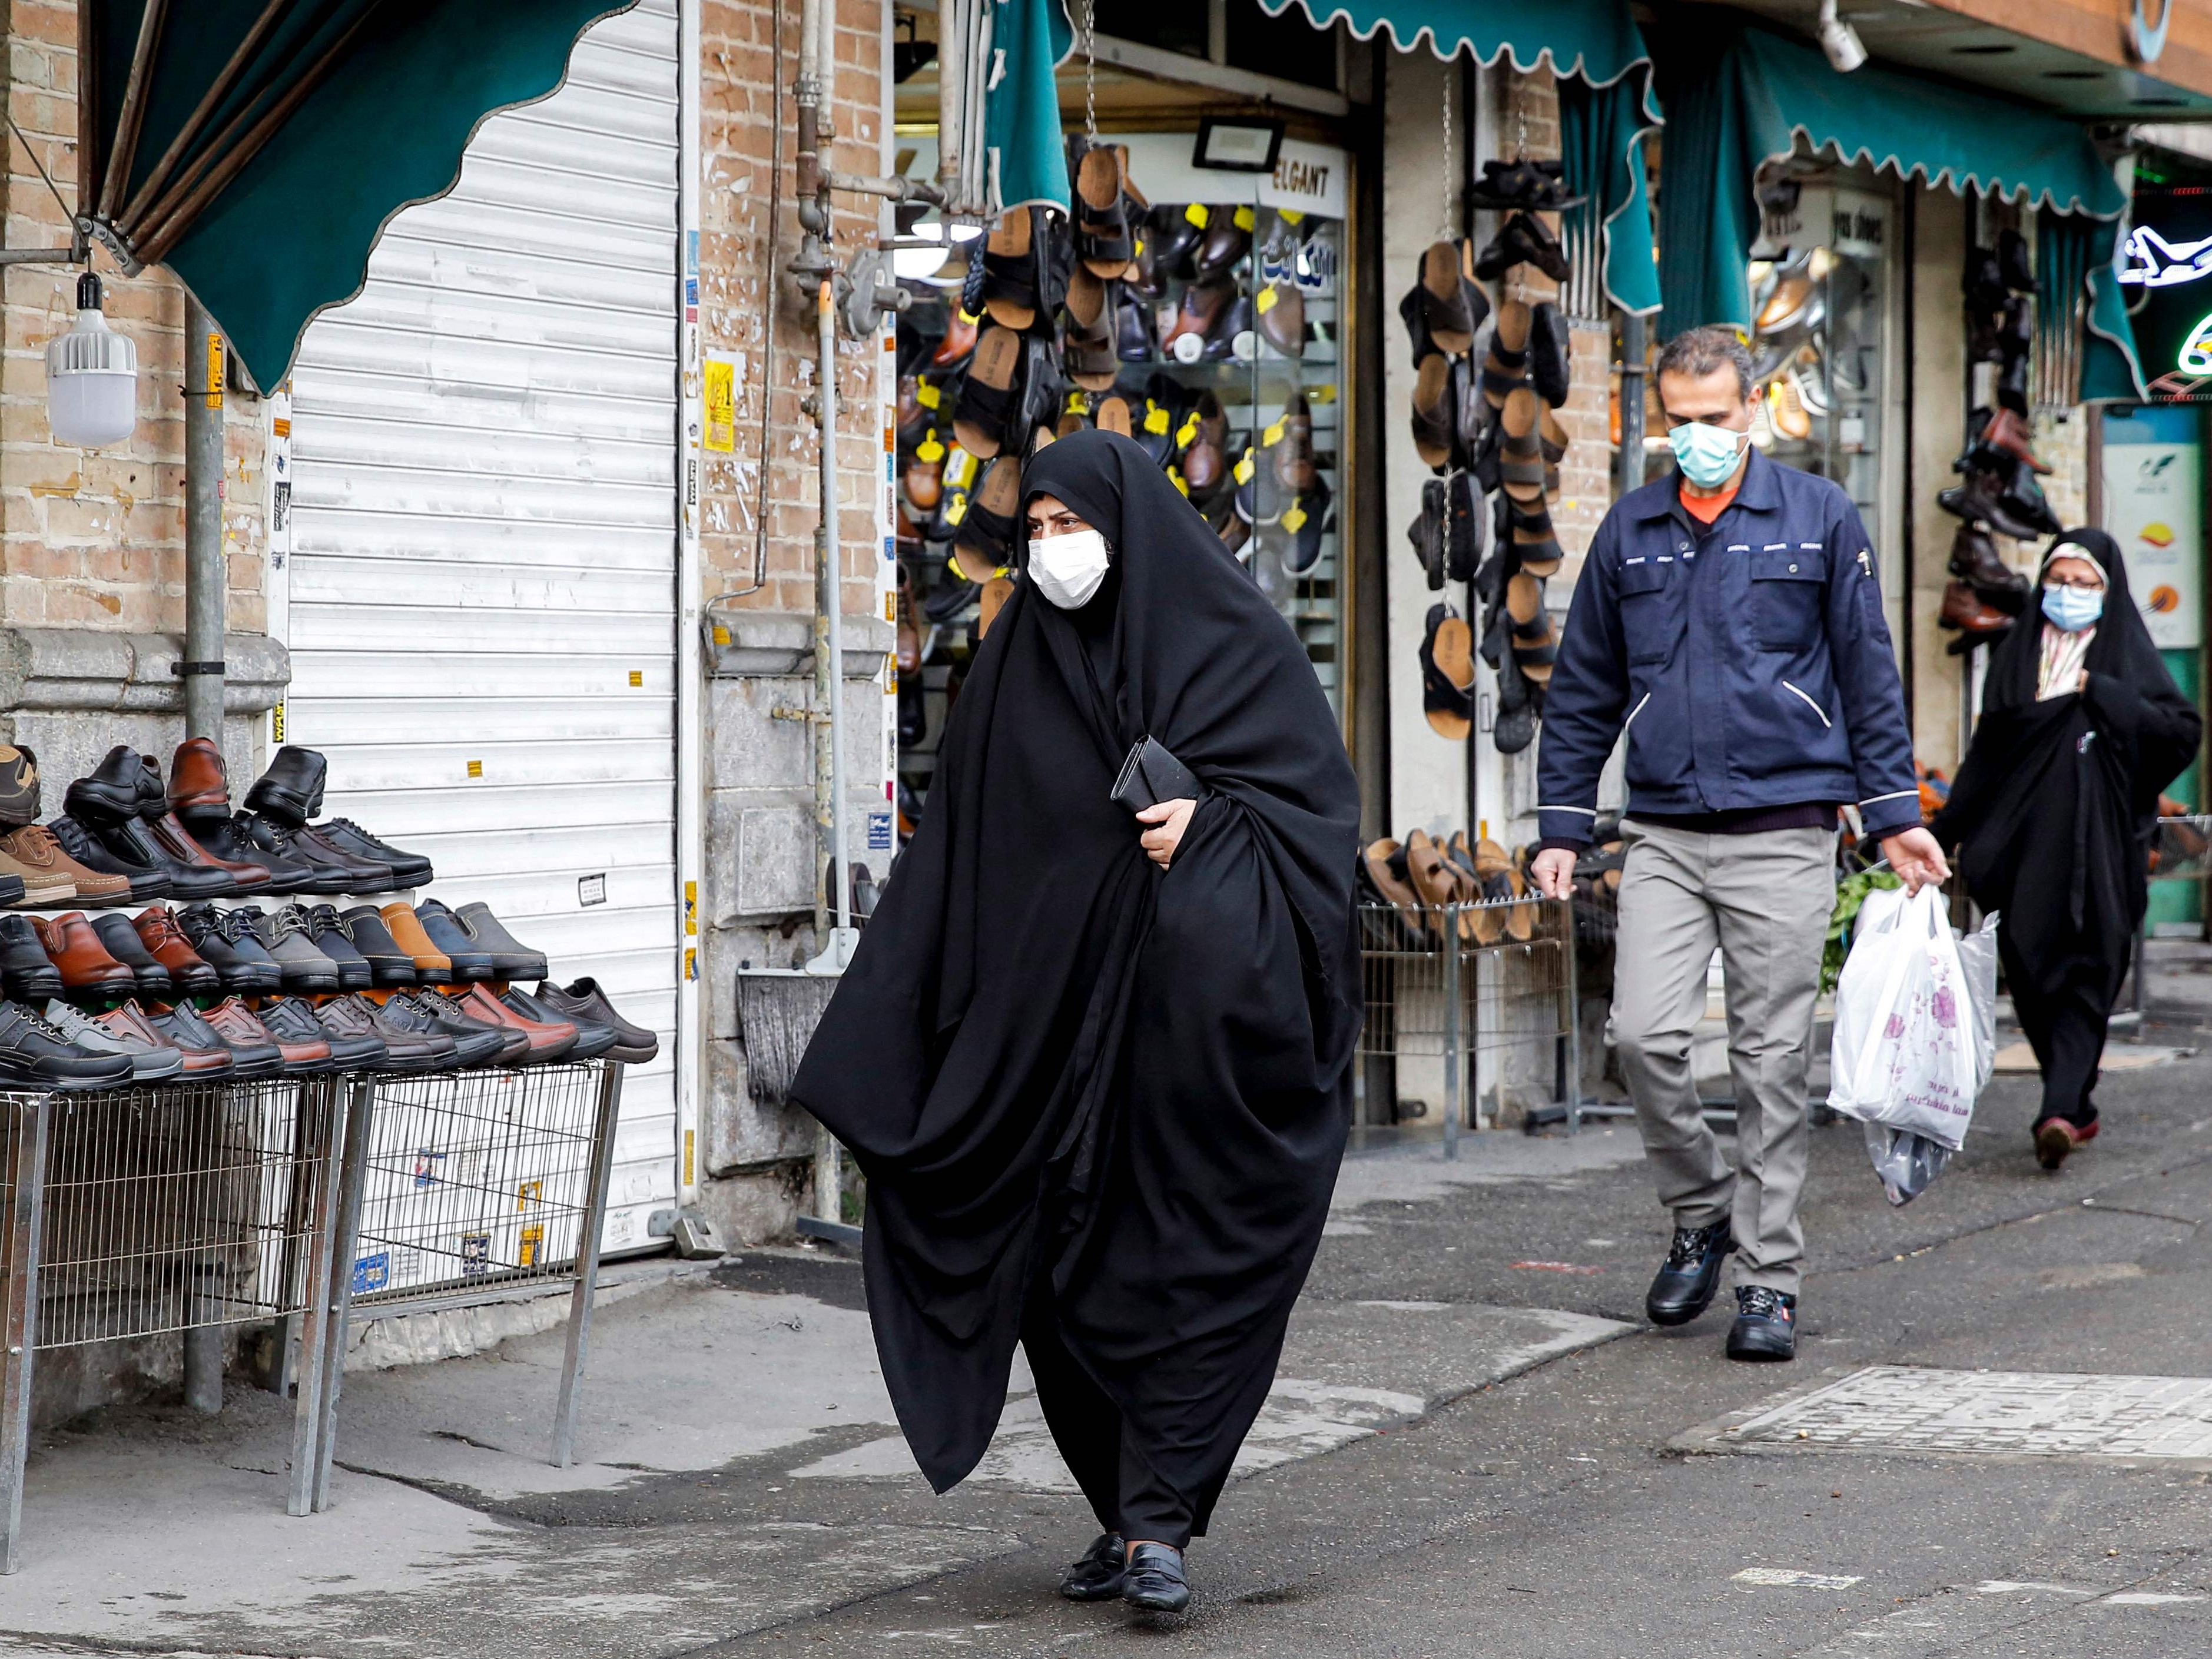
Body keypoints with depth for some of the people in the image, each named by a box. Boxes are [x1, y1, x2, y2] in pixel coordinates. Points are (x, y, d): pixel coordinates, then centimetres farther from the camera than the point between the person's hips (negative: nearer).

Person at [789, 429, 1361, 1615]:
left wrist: (1209, 818, -17)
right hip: (1053, 1005, 4)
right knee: (1073, 1250, 3)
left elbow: (1319, 793, 1)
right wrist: (876, 1045, 6)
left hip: (1188, 992, -4)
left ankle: (1157, 1518, -7)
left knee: (1189, 1247, -8)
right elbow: (955, 847, 11)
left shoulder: (1231, 638, 1)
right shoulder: (1021, 657, 11)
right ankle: (1131, 1512, 14)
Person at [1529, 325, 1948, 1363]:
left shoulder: (1820, 519, 3)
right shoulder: (1630, 531, 10)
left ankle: (1770, 1278, 8)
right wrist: (1561, 826, 9)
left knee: (1773, 1060, 0)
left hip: (1784, 833, -2)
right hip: (1665, 837, 2)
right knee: (1645, 1037, -10)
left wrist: (1894, 815, 2)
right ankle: (1701, 1214, 14)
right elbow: (1583, 690, 15)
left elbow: (1868, 673, 6)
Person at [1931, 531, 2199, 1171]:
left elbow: (2184, 730, -5)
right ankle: (2078, 1109, 11)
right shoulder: (2018, 653, 13)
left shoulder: (2126, 655, 5)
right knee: (2031, 974, 0)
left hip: (2096, 843, -3)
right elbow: (1989, 749, 15)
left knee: (2085, 973, -11)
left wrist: (2099, 694, -11)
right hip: (2025, 841, 3)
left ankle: (2061, 1110, -20)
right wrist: (1947, 830, 10)